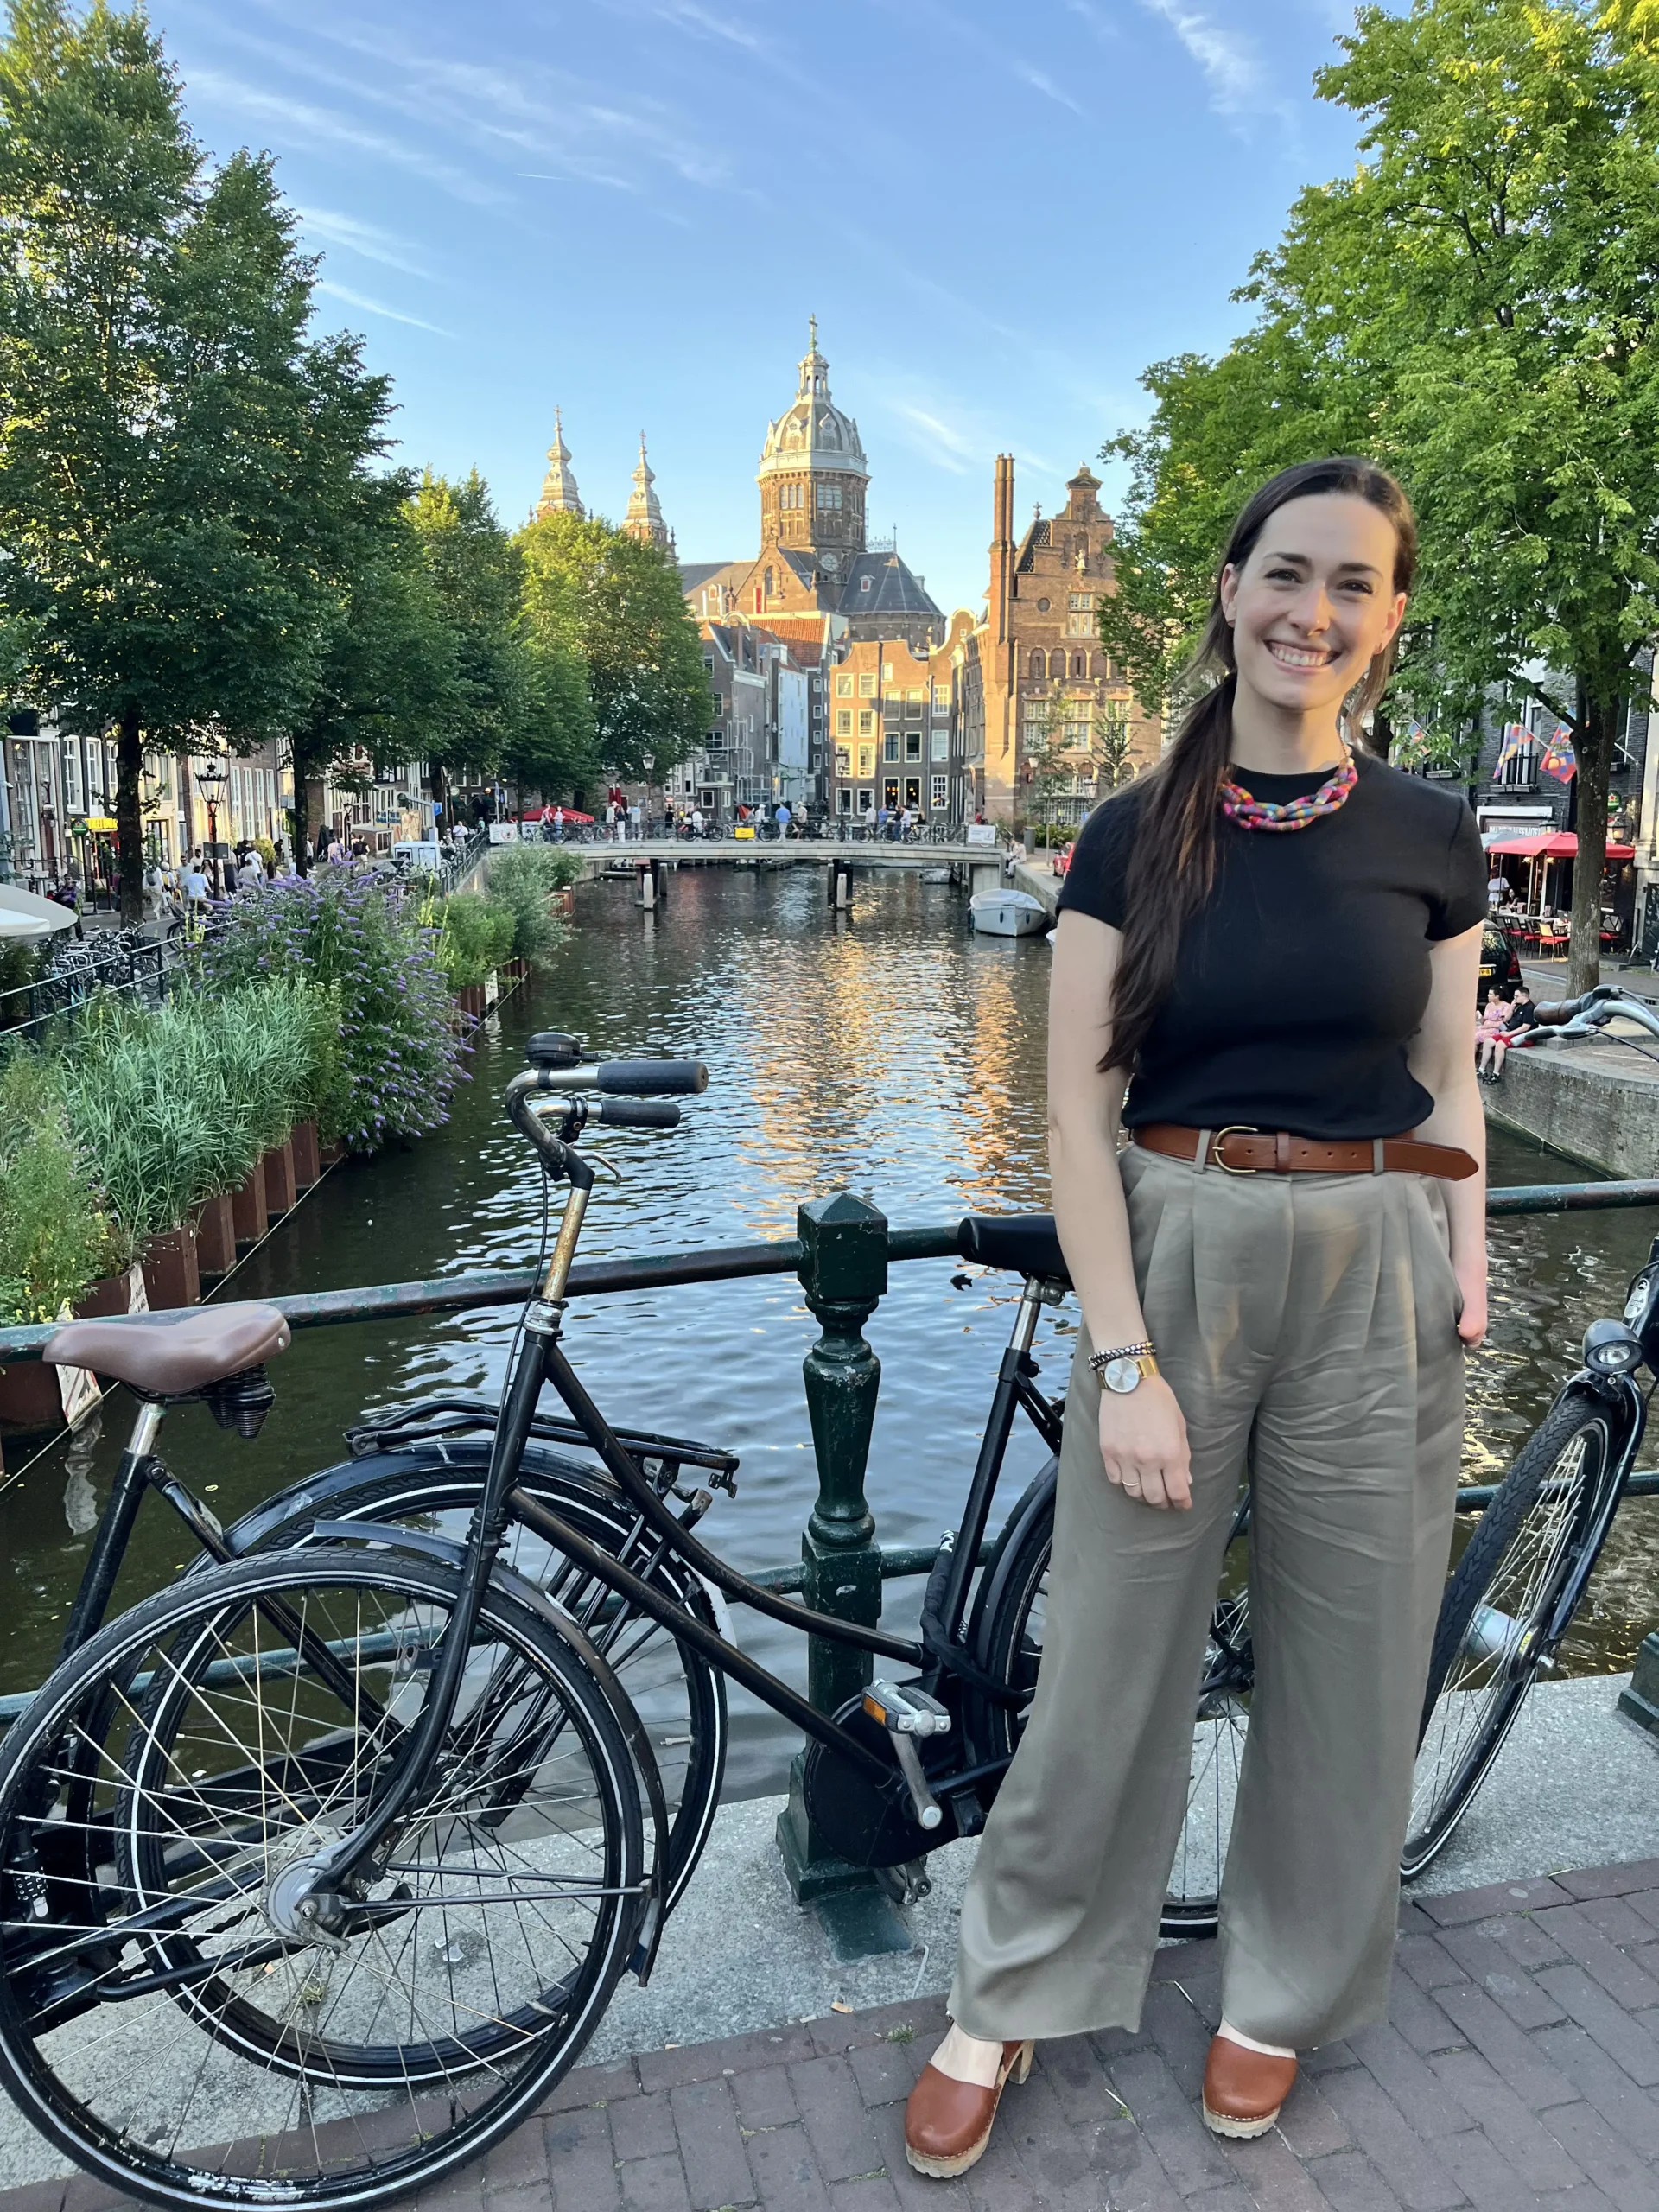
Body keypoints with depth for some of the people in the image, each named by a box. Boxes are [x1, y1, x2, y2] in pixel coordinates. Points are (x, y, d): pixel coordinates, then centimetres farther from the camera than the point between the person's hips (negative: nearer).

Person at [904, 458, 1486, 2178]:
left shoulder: (1428, 837, 3)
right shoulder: (1134, 836, -1)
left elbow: (1448, 1094, 8)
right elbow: (1076, 1109, -6)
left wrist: (1464, 1270, -4)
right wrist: (1125, 1358, -12)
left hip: (1376, 1276, 2)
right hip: (1171, 1253, -1)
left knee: (1347, 1662, 13)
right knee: (1107, 1652, 7)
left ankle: (1282, 1993, 38)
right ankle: (1011, 1999, 29)